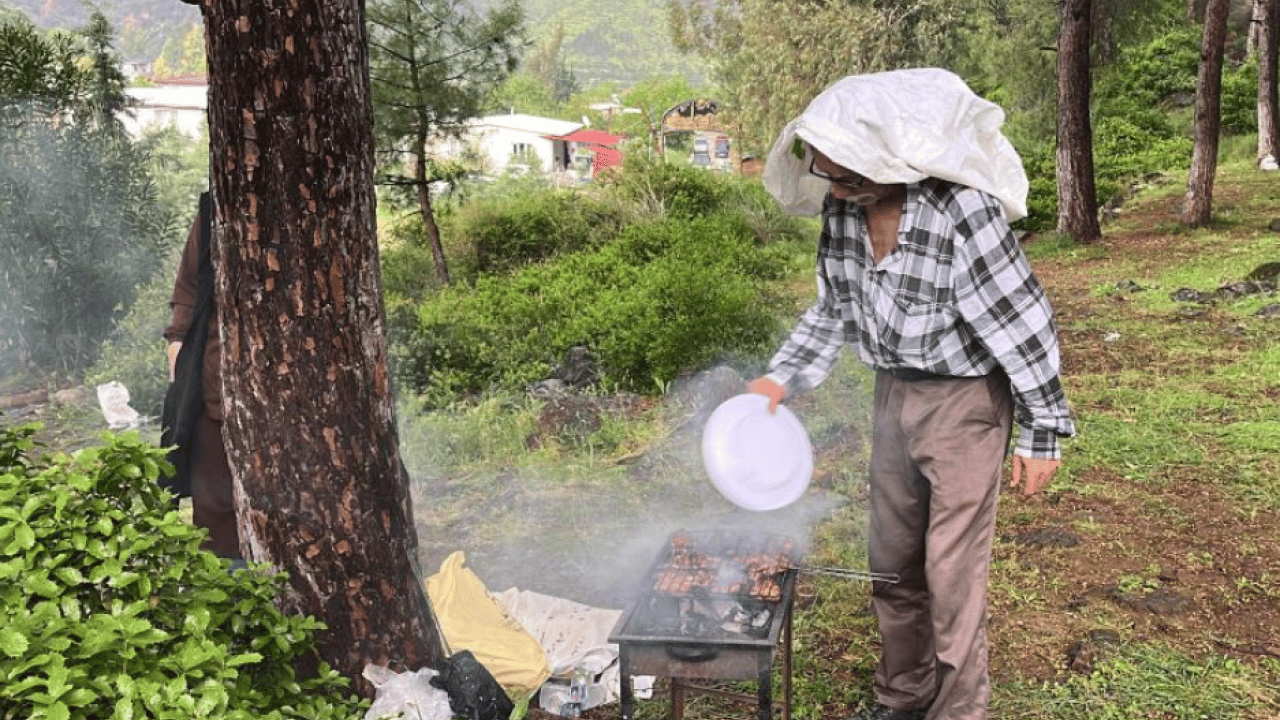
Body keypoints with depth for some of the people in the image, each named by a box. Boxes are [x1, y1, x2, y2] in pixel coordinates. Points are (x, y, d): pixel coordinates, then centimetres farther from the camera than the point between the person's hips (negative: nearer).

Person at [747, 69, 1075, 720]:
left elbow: (1021, 321, -18)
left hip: (965, 399, -6)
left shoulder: (962, 210, -26)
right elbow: (832, 308, 9)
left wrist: (1042, 433, -13)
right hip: (894, 392, 7)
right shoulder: (842, 208, -5)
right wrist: (780, 378, -1)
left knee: (951, 570, -1)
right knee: (892, 560, 16)